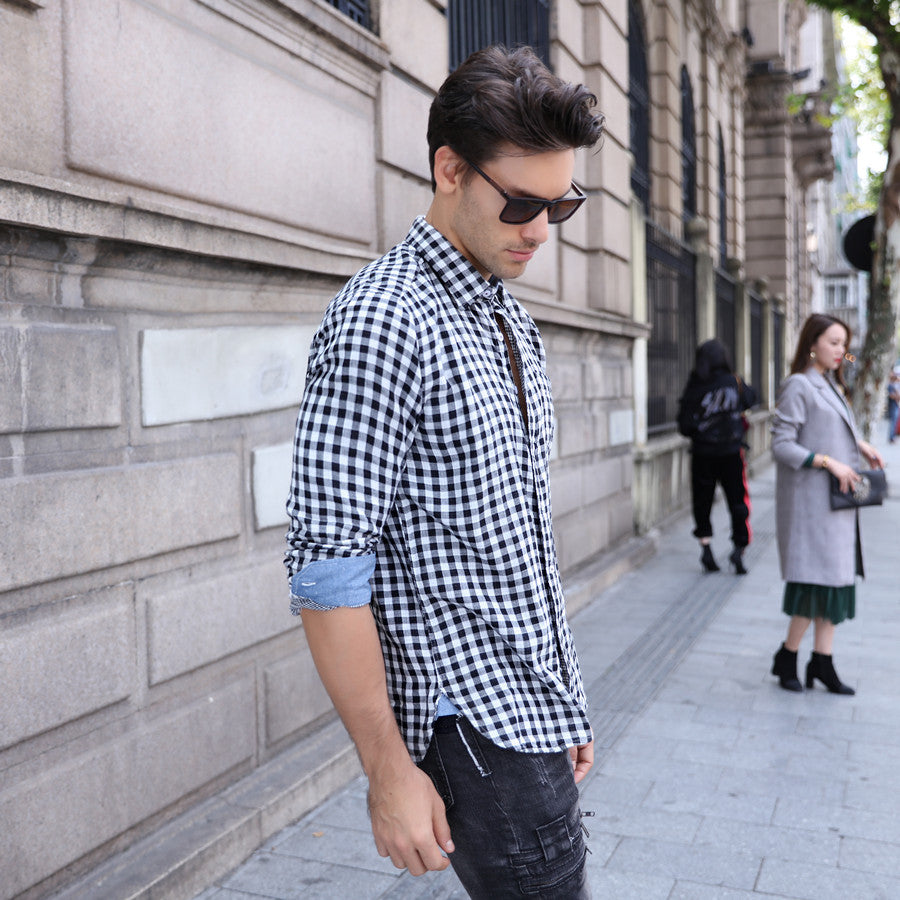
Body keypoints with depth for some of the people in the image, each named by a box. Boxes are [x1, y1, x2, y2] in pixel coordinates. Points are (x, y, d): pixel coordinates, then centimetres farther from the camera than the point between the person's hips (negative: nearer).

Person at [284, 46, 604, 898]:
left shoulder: (512, 323, 11)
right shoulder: (381, 323, -17)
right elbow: (327, 573, -20)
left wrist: (564, 704, 16)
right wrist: (389, 771, -17)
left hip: (536, 715, 8)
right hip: (475, 728, -8)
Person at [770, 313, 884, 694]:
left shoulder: (832, 384, 15)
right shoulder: (799, 385, -11)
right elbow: (781, 444, -16)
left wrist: (859, 445, 3)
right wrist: (829, 462, -20)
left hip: (837, 496, 9)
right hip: (811, 496, -9)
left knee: (835, 578, 8)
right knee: (818, 579, -7)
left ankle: (822, 661, 15)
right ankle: (786, 658, 8)